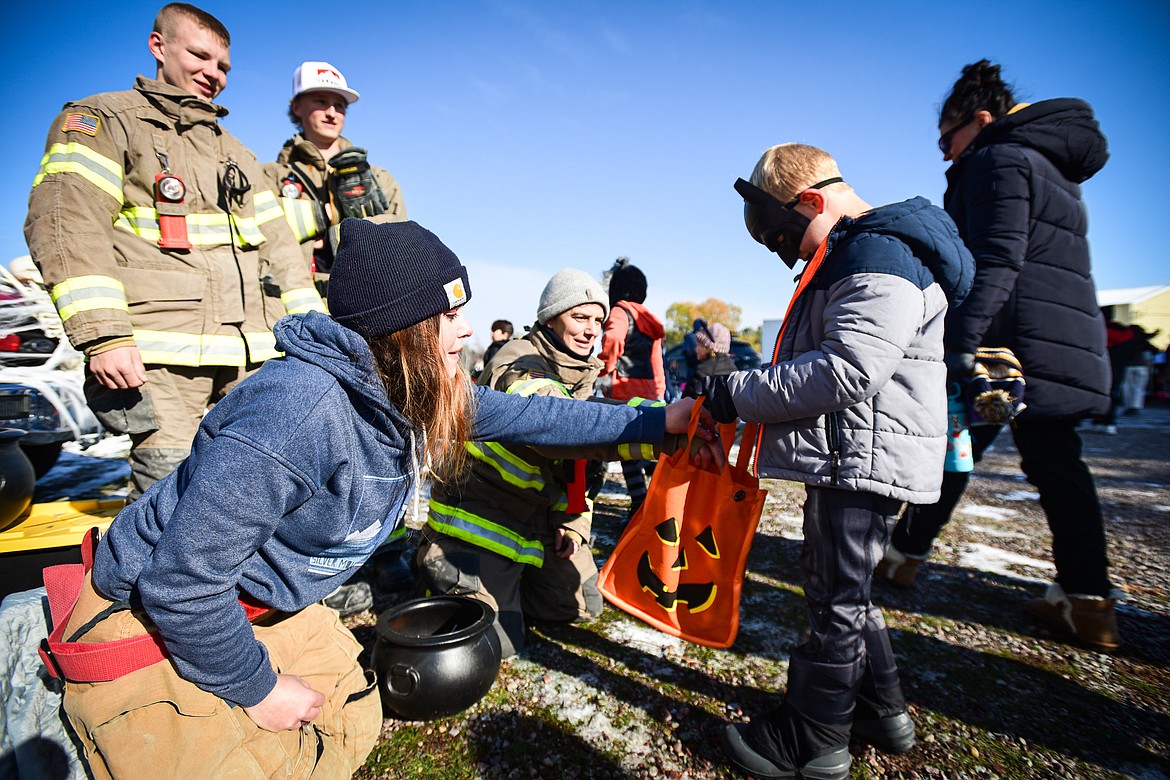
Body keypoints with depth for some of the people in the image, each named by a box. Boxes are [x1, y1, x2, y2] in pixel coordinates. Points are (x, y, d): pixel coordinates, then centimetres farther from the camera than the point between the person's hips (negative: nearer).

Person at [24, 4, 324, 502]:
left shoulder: (235, 153, 28)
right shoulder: (100, 121, 9)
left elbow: (276, 243, 23)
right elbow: (67, 224, -5)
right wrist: (103, 334, -18)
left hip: (253, 353, 6)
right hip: (161, 354, -5)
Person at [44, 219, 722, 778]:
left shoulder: (414, 393, -10)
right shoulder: (298, 410, -37)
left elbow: (527, 415, -4)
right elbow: (179, 580, -30)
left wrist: (658, 421, -2)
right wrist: (256, 686, -15)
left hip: (257, 609, 8)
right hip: (152, 627, -7)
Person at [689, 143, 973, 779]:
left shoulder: (881, 258, -15)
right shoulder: (854, 256, 20)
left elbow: (846, 370, -27)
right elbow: (816, 360, 21)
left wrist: (740, 394, -20)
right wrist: (740, 390, 10)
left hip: (865, 460, -11)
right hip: (851, 460, 11)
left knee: (833, 597, 1)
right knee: (842, 589, 20)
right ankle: (880, 708, 38)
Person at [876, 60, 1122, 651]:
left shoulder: (998, 159, -4)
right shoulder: (1054, 167, 26)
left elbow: (995, 263, -18)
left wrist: (958, 349, -24)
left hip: (1013, 336, -9)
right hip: (1068, 337, 9)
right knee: (1056, 463, 8)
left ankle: (904, 555, 14)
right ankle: (1088, 600, 11)